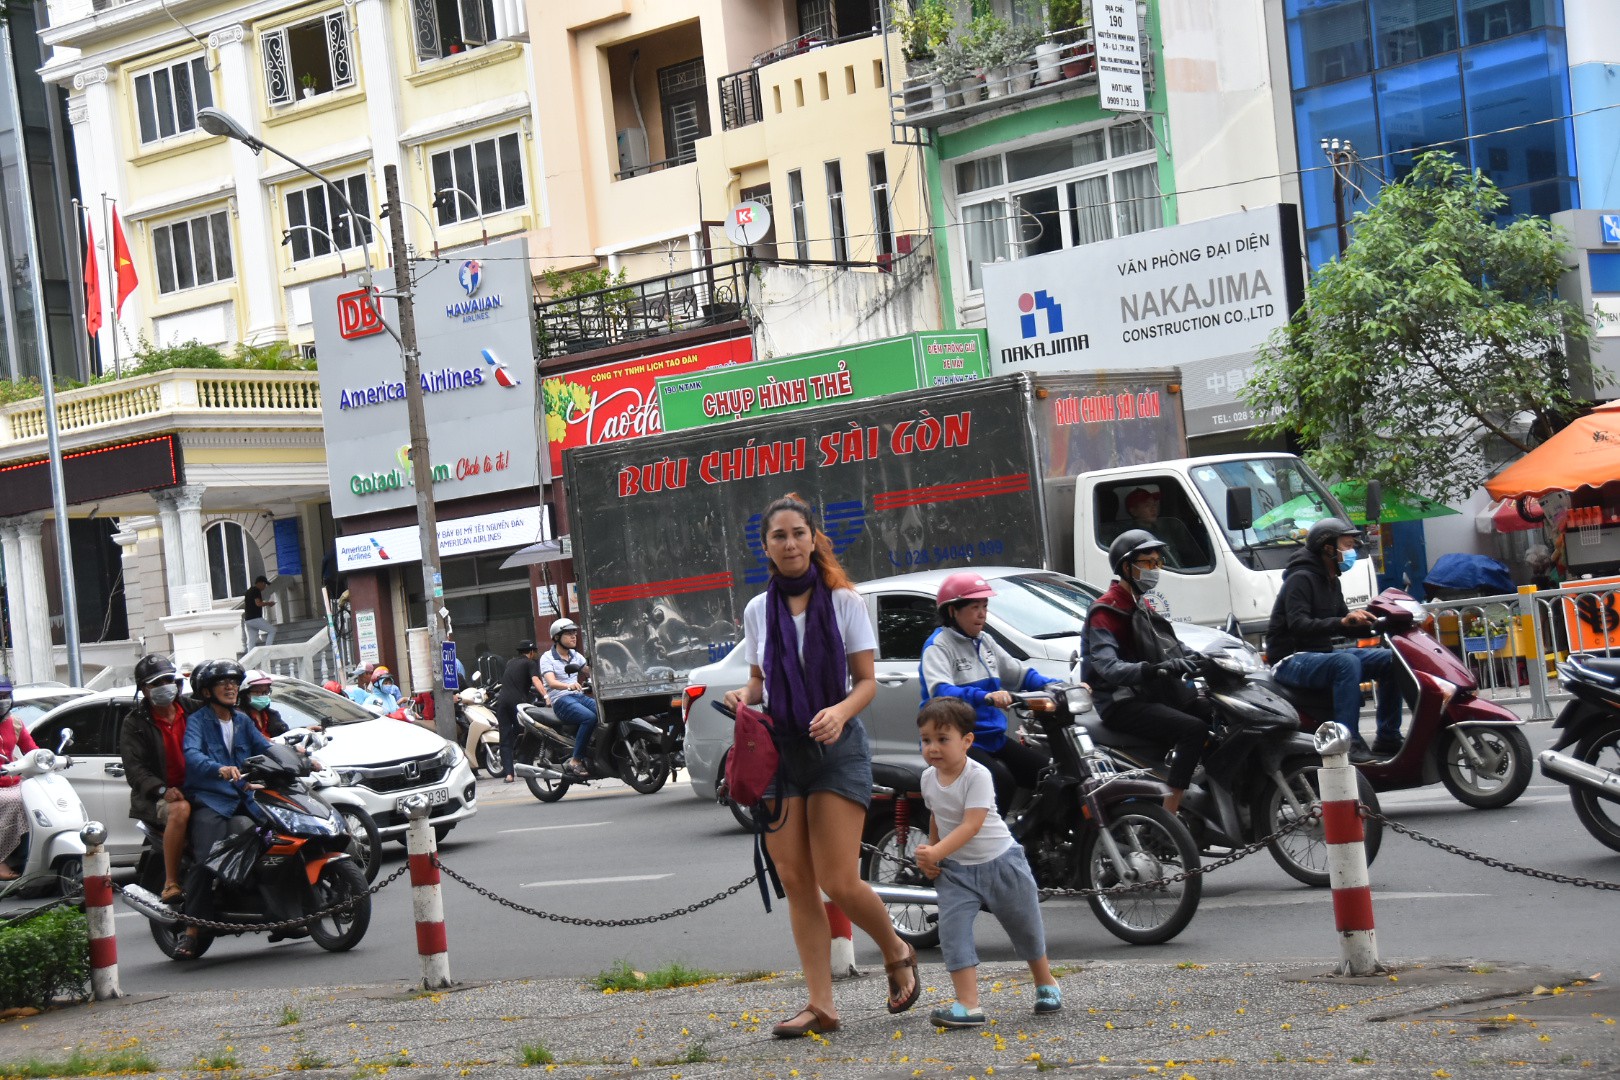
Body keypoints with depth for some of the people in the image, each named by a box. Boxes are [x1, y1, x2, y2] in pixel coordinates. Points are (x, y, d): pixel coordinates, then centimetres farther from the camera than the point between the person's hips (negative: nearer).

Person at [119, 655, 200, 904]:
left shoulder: (195, 710, 14)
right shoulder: (134, 724, 4)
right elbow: (134, 770, -7)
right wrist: (161, 790, -24)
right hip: (155, 798, -4)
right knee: (180, 810, -38)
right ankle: (171, 884, -35)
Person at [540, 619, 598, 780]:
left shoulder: (575, 656, 21)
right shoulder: (547, 658, -1)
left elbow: (590, 671, 17)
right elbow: (551, 682, -16)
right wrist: (569, 686, -36)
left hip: (579, 696, 6)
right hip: (561, 700, -6)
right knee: (590, 717, -34)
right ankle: (575, 762, -29)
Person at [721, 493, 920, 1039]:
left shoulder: (844, 601, -2)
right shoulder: (758, 610, 8)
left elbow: (867, 680, -2)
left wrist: (841, 710, -22)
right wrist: (744, 695, -6)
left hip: (837, 748, -4)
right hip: (779, 749, 4)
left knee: (838, 882, -10)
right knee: (796, 882, -1)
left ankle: (897, 953, 19)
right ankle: (821, 1005, 3)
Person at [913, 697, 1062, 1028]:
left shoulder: (977, 775, -23)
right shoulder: (929, 778, -2)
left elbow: (971, 825, -31)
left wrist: (937, 852, -41)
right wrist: (929, 856, 7)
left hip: (999, 861, -5)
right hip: (955, 869, 5)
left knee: (1024, 927, 13)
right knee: (952, 929, -15)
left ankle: (1046, 984, 39)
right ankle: (968, 1005, -18)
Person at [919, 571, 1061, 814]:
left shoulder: (985, 642, 17)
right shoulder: (938, 646, -9)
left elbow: (1019, 674, 21)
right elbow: (940, 691, -27)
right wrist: (986, 696, -43)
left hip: (993, 737, 9)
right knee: (1002, 781, -31)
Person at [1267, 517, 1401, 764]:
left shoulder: (1331, 582, 17)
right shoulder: (1301, 579, -12)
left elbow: (1345, 627, 22)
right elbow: (1298, 625, -26)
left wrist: (1369, 623, 3)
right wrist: (1342, 622, -38)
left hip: (1321, 654, 10)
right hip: (1292, 660, -9)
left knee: (1389, 660, 0)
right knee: (1346, 662, -37)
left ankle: (1388, 740, -1)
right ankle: (1349, 743, -41)